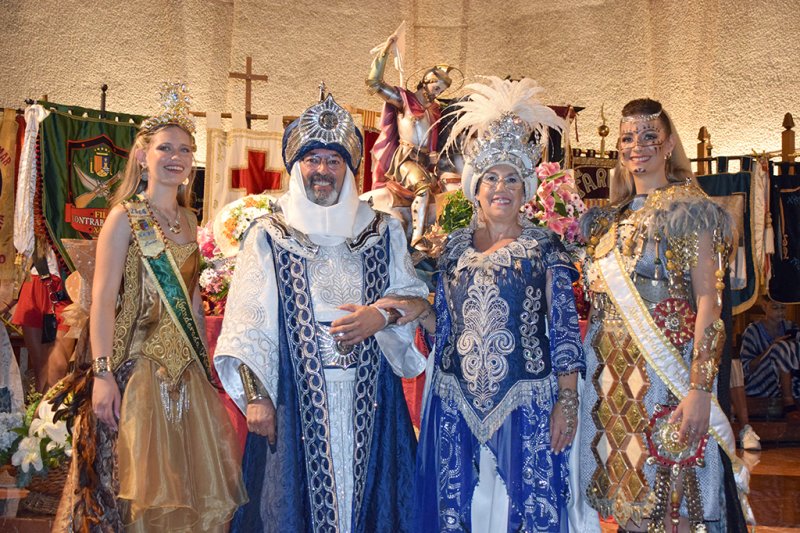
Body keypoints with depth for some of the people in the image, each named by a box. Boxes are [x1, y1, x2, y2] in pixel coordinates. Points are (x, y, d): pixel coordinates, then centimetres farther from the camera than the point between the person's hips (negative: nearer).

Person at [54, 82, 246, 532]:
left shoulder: (189, 220, 11)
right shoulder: (126, 217, -7)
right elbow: (103, 301, -13)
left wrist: (204, 360, 15)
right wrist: (103, 374, -20)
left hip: (186, 366, 6)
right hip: (139, 364, -6)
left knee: (188, 475, 12)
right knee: (139, 482, 1)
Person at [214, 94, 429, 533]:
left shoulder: (383, 232, 9)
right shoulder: (268, 236, 2)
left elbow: (415, 294, 10)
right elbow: (248, 323, -1)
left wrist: (382, 315, -11)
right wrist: (255, 395, -9)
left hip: (369, 398, 2)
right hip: (295, 397, -2)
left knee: (367, 491, 6)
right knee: (296, 495, 3)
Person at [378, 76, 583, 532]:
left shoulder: (545, 247, -1)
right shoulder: (454, 247, 9)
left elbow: (565, 329, -4)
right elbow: (446, 324, 13)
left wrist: (567, 401, -10)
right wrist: (419, 310, -7)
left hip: (526, 404, -3)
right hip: (457, 403, 3)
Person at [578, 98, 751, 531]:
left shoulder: (689, 208, -5)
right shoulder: (610, 217, 13)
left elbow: (709, 300, -12)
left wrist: (701, 389, -20)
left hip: (664, 368, -6)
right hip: (612, 373, 6)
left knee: (669, 498, -1)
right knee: (627, 490, 12)